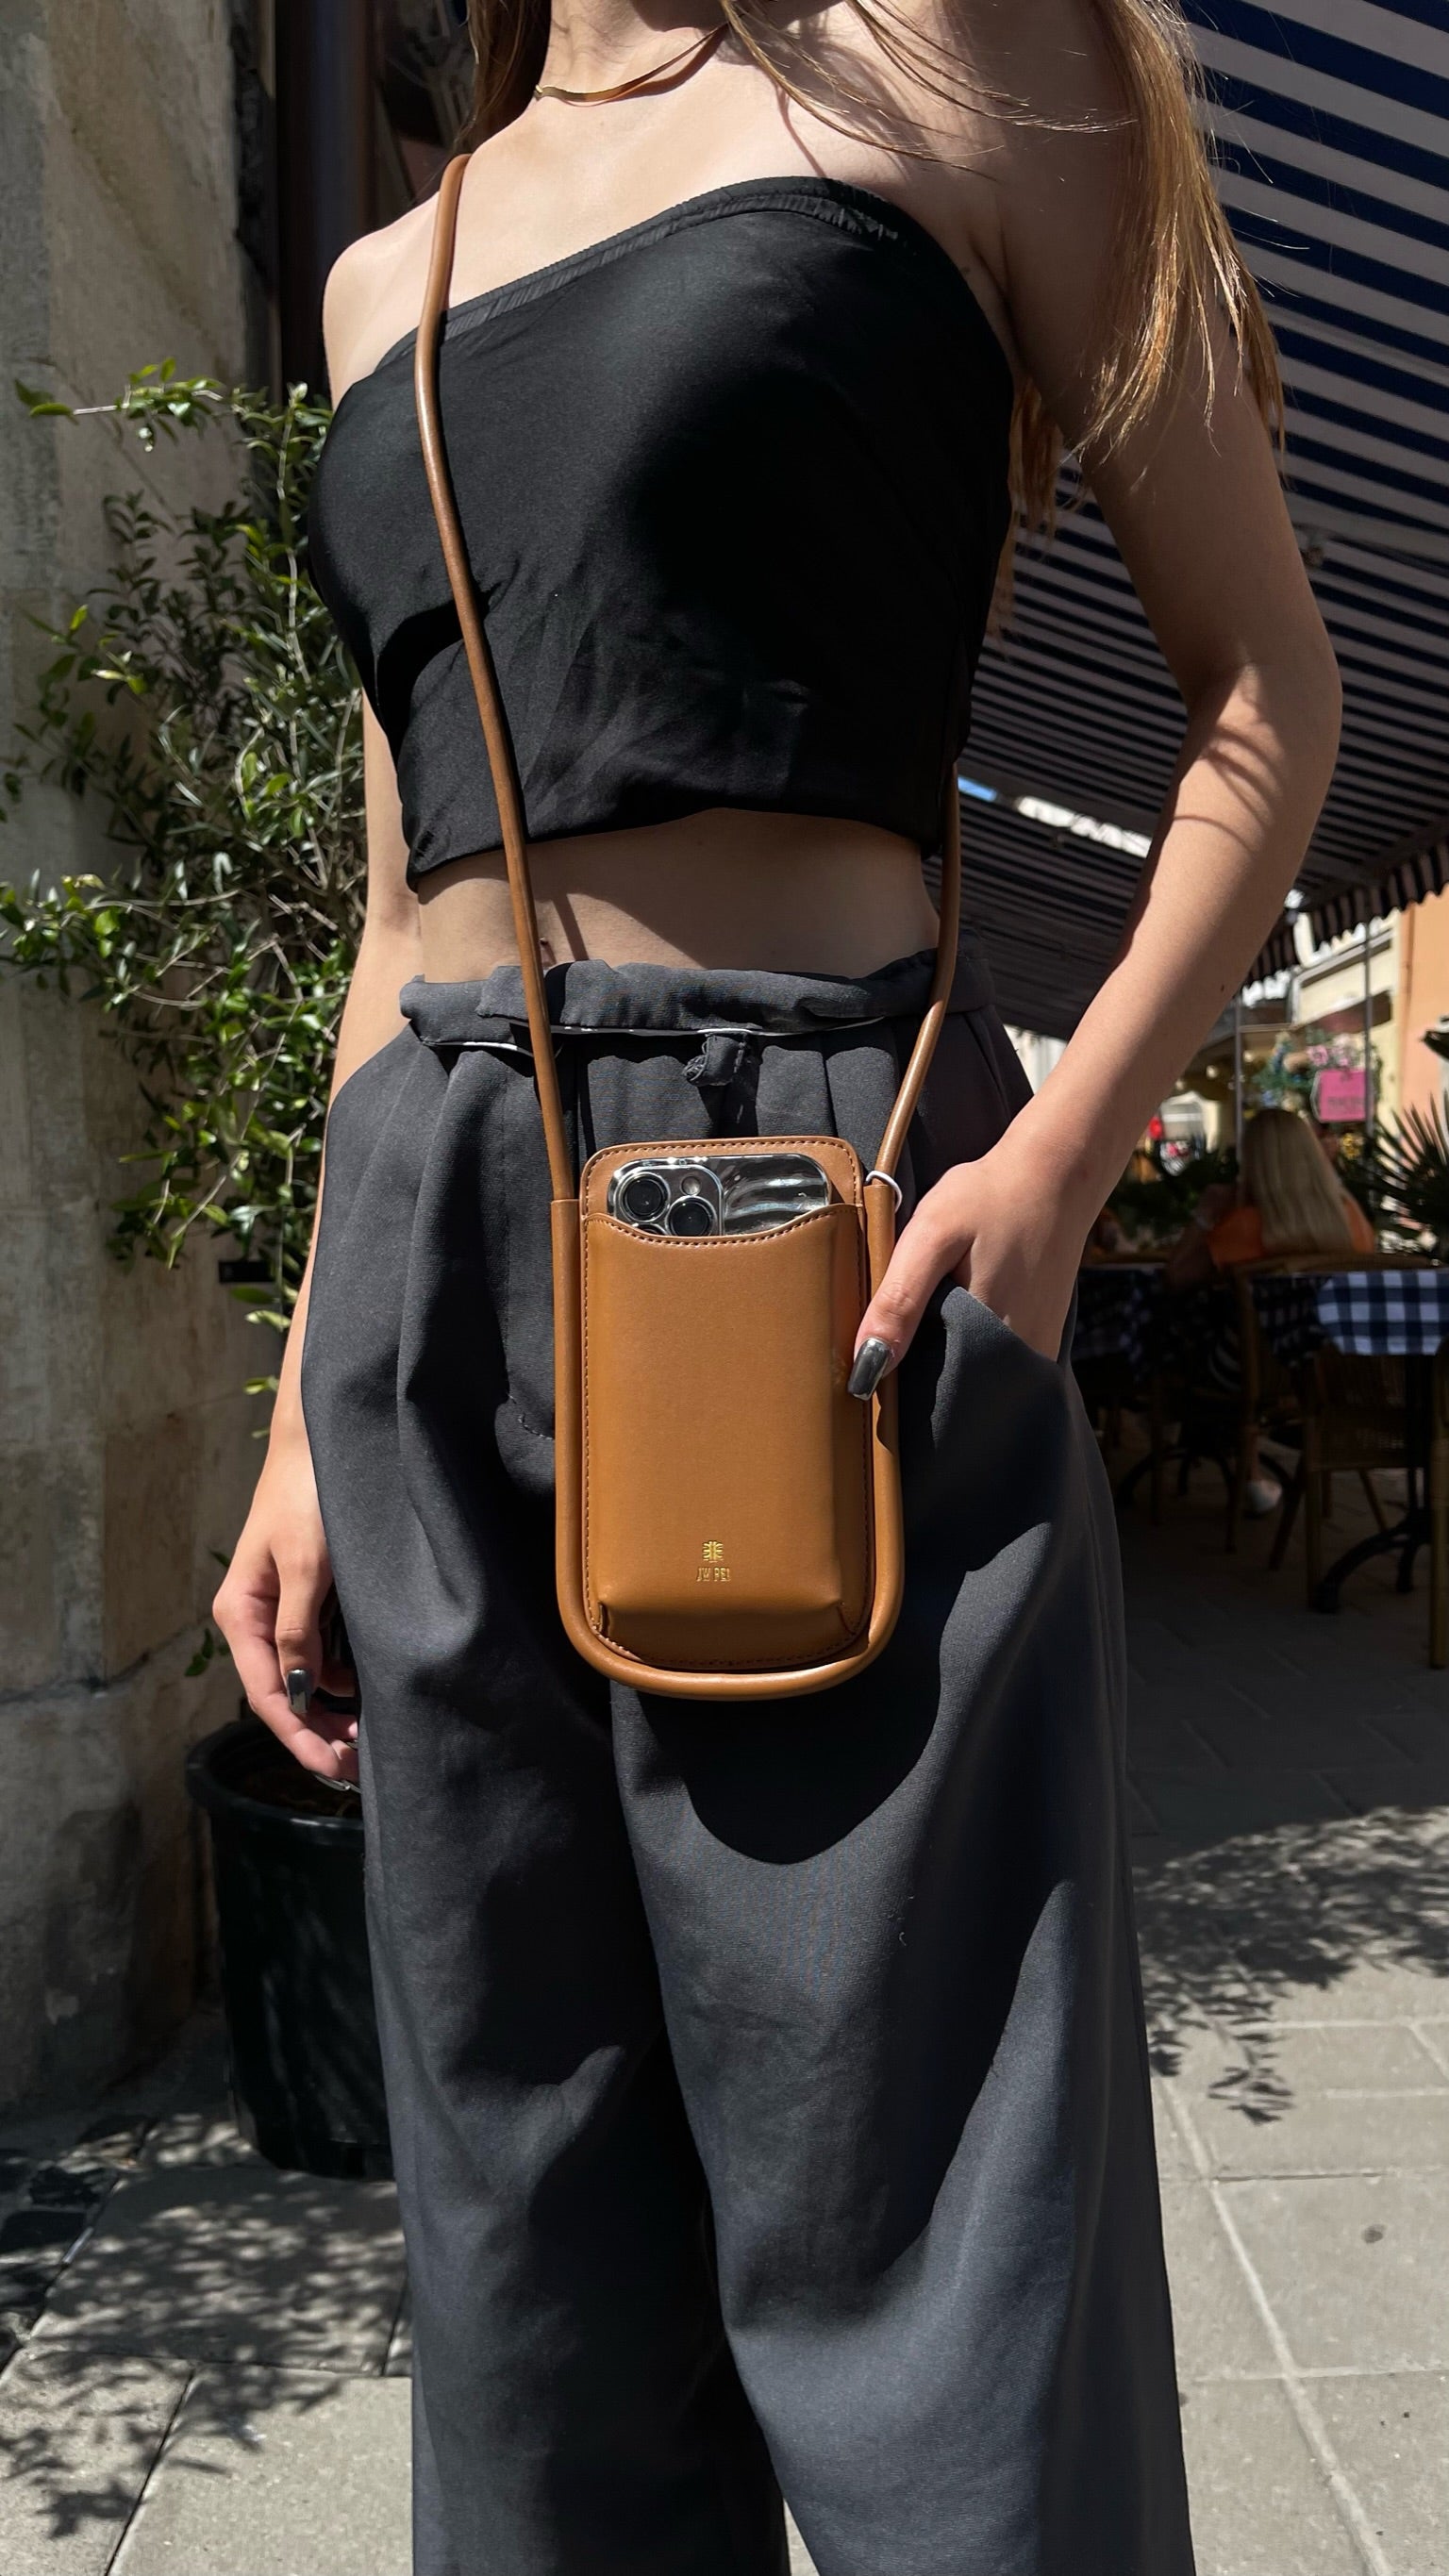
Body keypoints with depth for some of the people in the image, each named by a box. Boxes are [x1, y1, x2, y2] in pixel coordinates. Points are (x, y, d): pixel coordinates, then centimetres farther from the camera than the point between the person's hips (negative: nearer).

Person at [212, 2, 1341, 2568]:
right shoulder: (387, 278, 23)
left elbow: (1269, 691, 3)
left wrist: (1063, 1154, -14)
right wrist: (308, 1414, 14)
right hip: (433, 1247, 6)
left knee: (894, 2220, 1)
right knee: (534, 2236, 14)